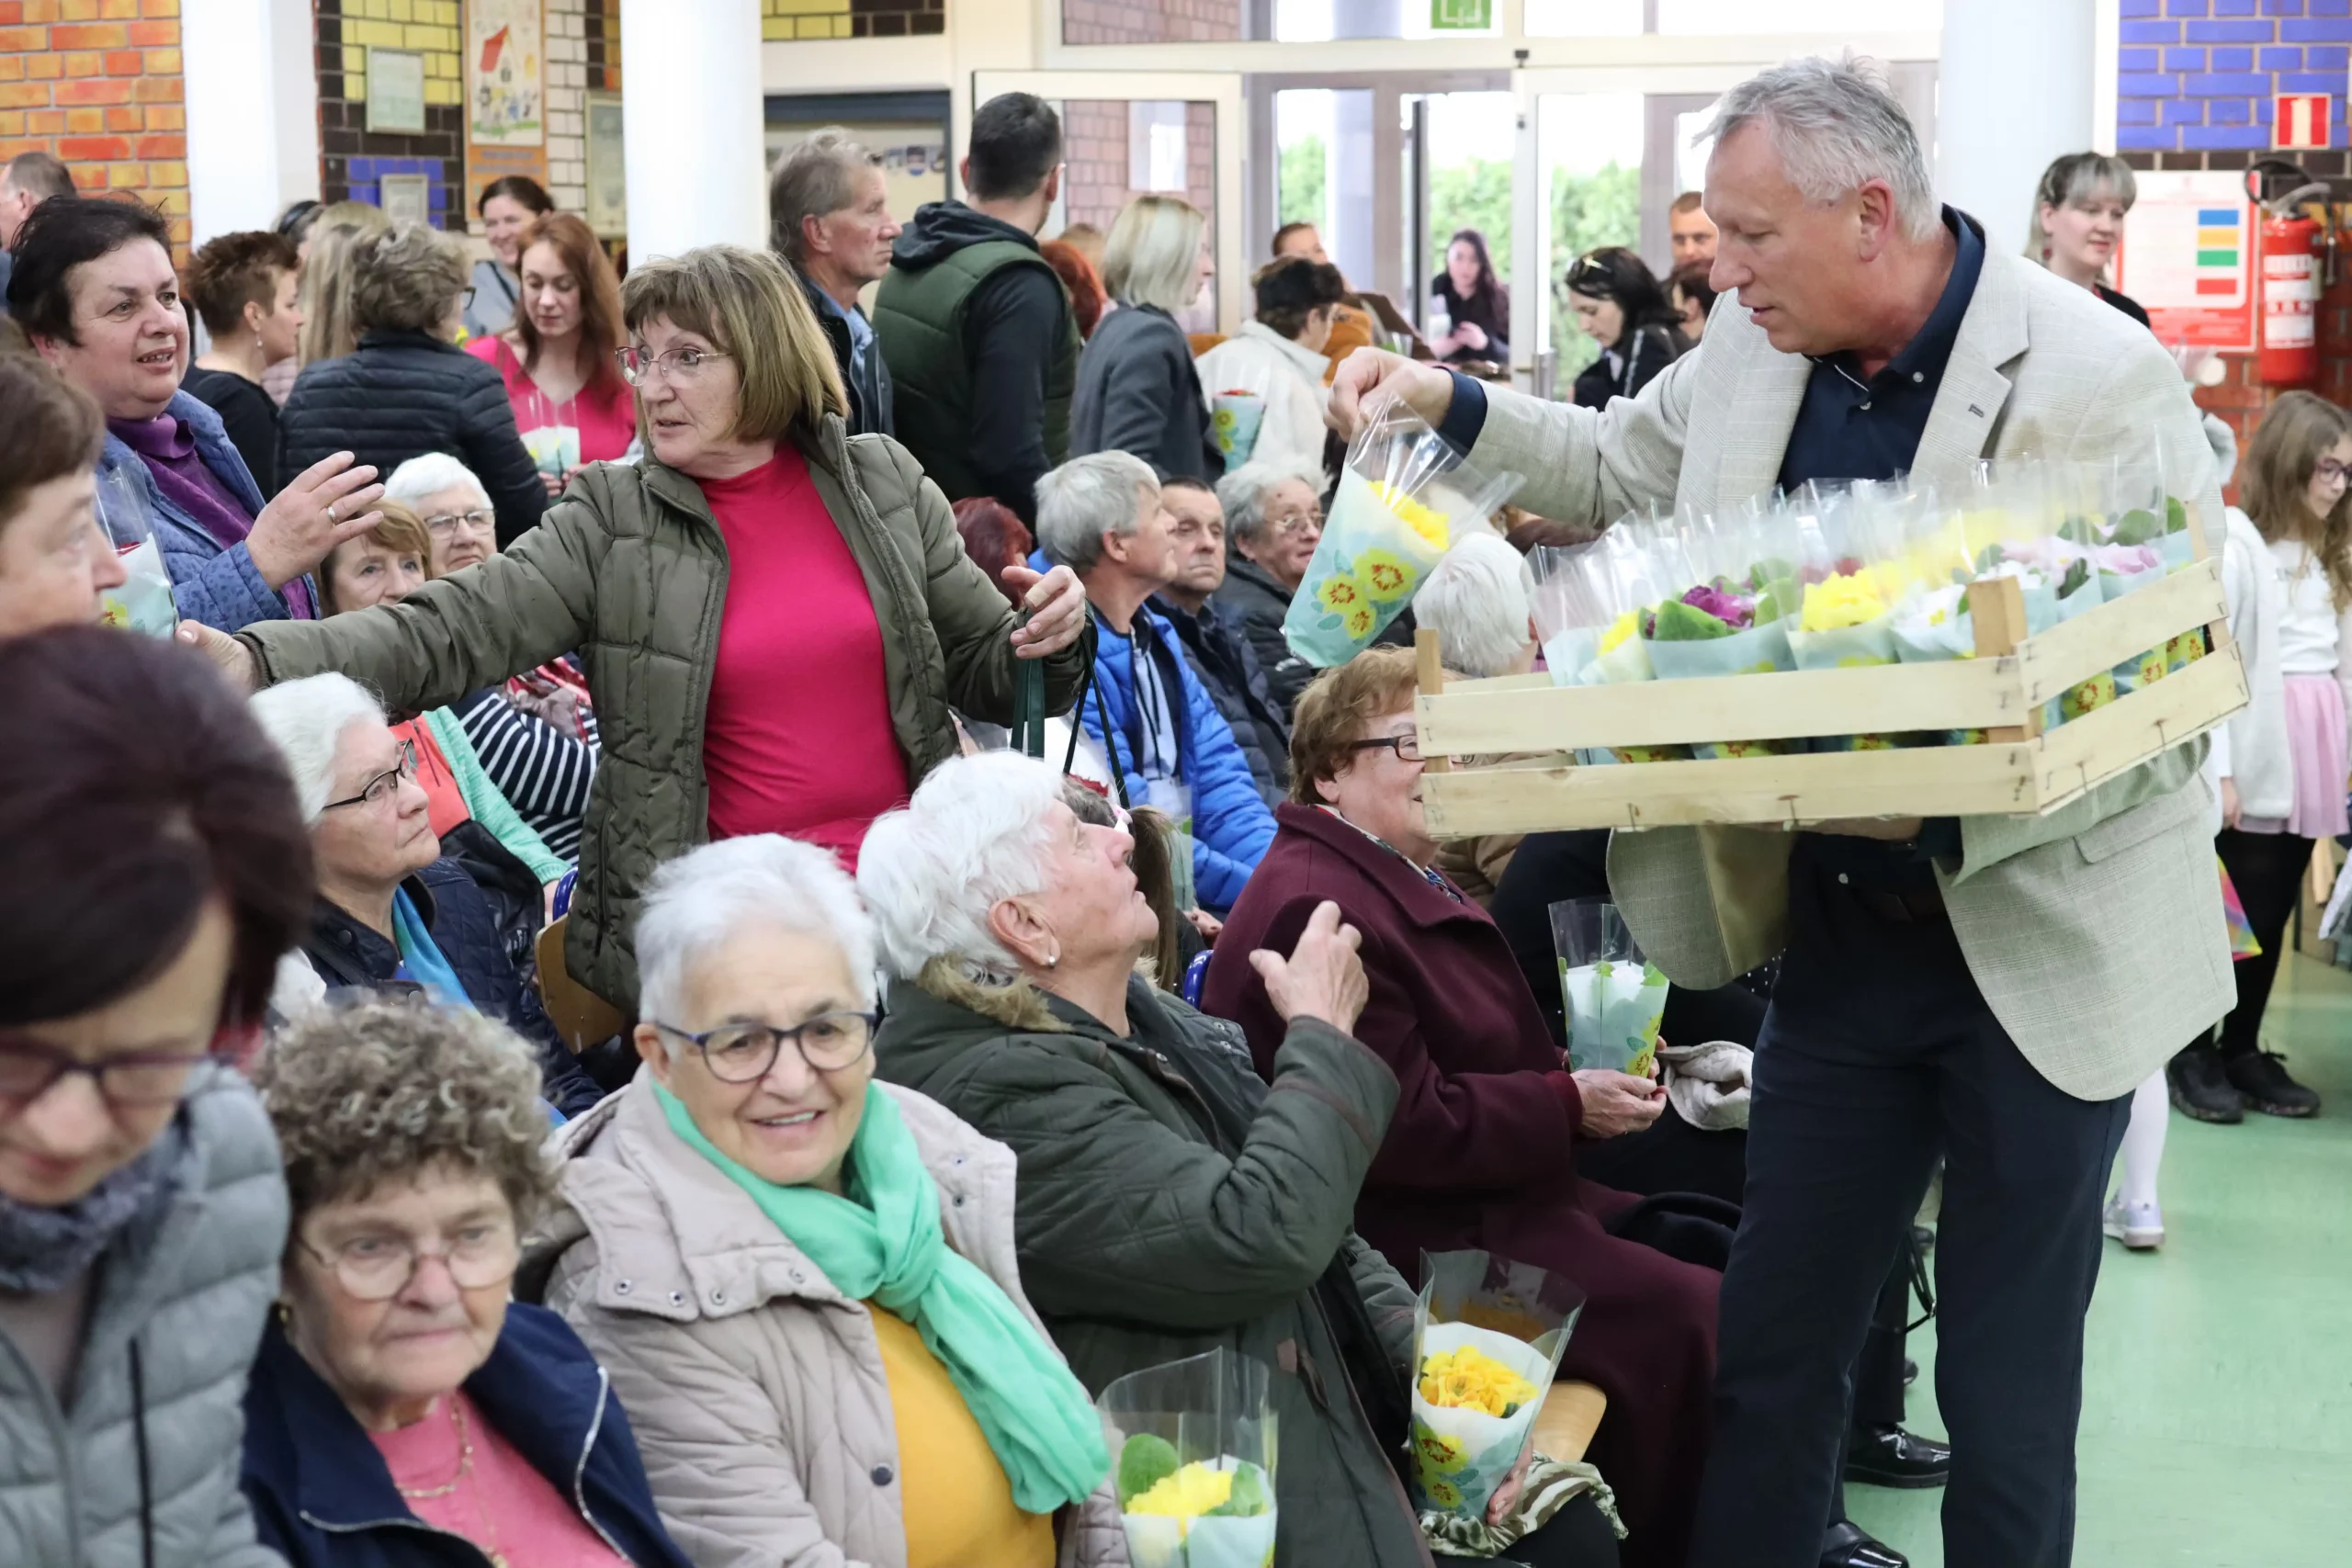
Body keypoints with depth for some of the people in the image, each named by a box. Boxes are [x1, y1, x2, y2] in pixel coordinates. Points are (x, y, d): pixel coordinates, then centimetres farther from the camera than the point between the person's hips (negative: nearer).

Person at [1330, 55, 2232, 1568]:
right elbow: (1615, 471, 20)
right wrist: (1451, 403, 5)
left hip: (2039, 935, -6)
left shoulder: (2101, 378, -18)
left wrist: (1943, 811, -29)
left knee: (2006, 1387, 6)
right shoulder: (1758, 352, 1)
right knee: (1773, 1344, 14)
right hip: (1838, 927, 6)